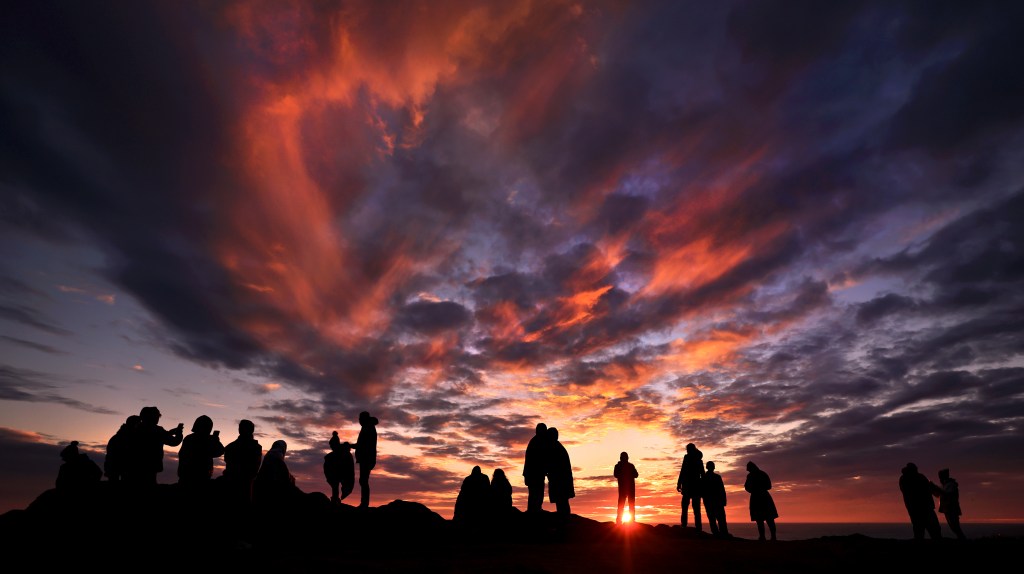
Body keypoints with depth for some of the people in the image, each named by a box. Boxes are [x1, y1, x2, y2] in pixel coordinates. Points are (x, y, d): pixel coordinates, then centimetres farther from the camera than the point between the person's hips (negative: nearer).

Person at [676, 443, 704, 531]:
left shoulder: (687, 457, -1)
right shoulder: (699, 460, 14)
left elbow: (683, 471, -9)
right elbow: (702, 474, 14)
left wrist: (679, 484, -9)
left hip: (688, 484, -5)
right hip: (697, 485, 5)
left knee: (685, 506, -5)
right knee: (696, 508, 6)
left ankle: (684, 526, -16)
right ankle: (698, 528, -1)